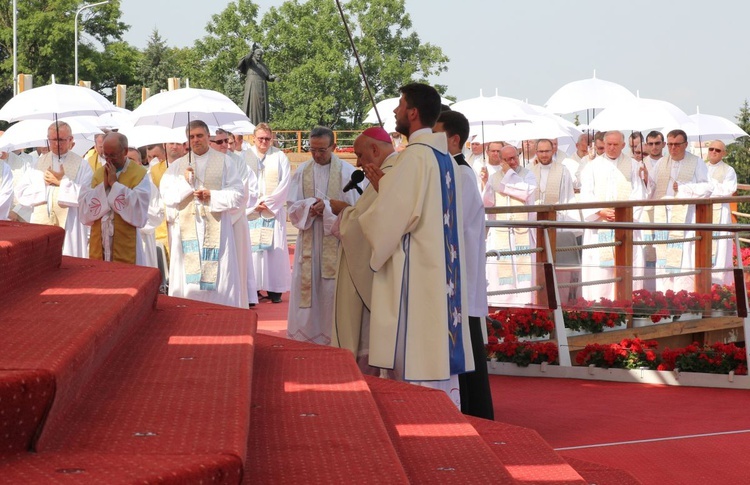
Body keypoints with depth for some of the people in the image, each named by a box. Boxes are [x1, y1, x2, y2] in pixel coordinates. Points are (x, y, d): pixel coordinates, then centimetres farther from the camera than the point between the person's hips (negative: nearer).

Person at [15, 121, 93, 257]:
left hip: (68, 228, -3)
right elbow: (21, 193, 5)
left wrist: (61, 182, -9)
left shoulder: (81, 165, 1)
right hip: (40, 224, 3)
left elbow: (87, 197, -13)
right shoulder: (39, 162, 12)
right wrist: (43, 183, -6)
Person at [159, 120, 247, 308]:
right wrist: (184, 182, -9)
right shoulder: (178, 165, 14)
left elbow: (236, 195, 0)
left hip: (216, 230, -2)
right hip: (187, 228, 2)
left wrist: (212, 196, -12)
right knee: (187, 277, -1)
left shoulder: (225, 162, 8)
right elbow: (166, 195, 4)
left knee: (219, 277, -4)